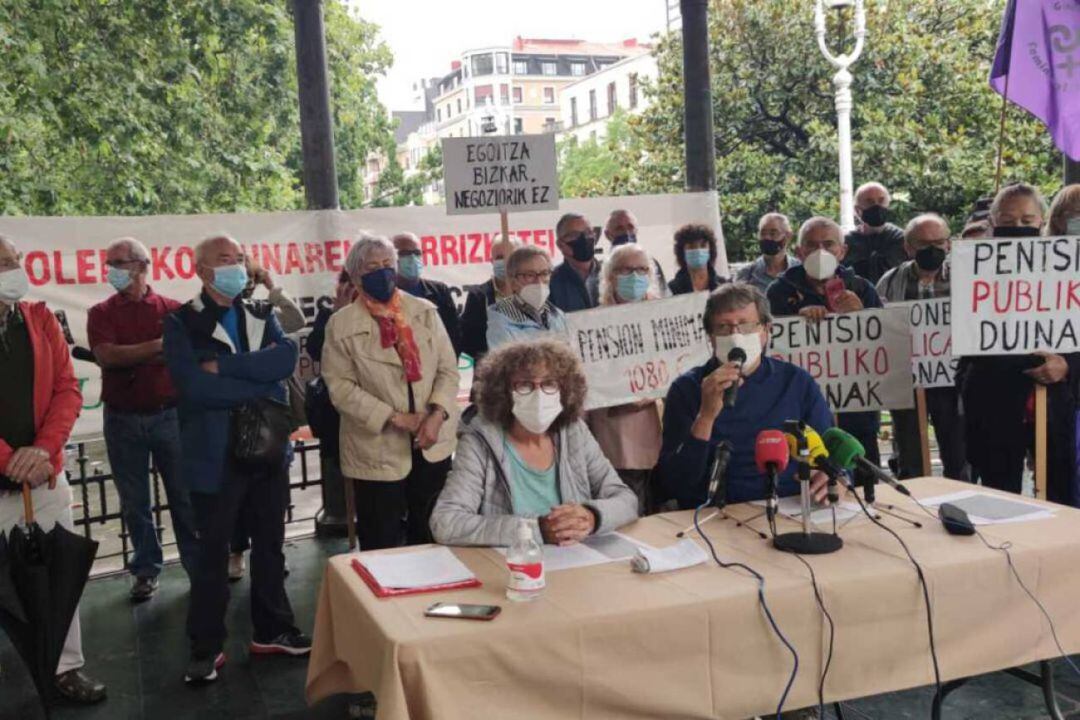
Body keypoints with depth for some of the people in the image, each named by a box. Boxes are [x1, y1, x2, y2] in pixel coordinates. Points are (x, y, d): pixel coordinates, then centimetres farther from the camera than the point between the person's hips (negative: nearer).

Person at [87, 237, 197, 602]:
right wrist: (158, 346, -15)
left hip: (169, 415, -1)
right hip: (123, 420, 1)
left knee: (184, 496, 5)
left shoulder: (172, 309, 1)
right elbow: (107, 356, -13)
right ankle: (146, 570, 21)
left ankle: (198, 566, 15)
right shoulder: (101, 313, 3)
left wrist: (129, 358, -13)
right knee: (134, 502, 9)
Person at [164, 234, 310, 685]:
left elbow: (286, 358, -10)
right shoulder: (182, 323, -4)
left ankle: (272, 630, 29)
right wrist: (262, 383, -15)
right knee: (213, 553, 6)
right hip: (216, 456, -4)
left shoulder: (262, 317, 10)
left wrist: (224, 365, -17)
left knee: (270, 545, 14)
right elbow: (194, 385, -19)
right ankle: (206, 647, 18)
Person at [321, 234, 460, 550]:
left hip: (433, 444, 3)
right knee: (381, 545, 7)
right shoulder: (342, 324, -4)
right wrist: (395, 418, -16)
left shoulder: (425, 311, 5)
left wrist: (437, 414, -14)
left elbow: (448, 369, 3)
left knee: (431, 538, 15)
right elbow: (341, 386, -10)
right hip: (378, 450, -3)